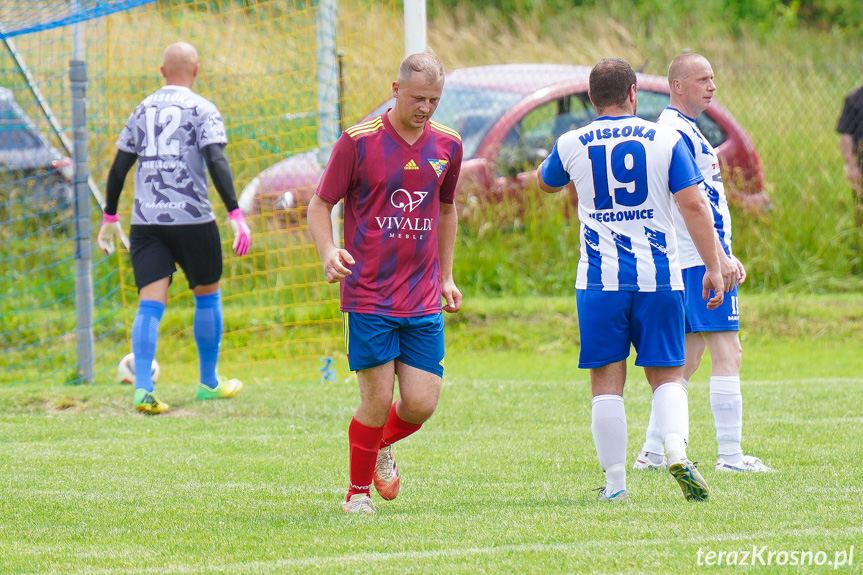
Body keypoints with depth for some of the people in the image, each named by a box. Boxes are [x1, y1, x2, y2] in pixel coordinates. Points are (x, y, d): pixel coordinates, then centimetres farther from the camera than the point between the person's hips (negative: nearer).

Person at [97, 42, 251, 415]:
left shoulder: (143, 110, 13)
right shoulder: (201, 110, 0)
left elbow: (119, 166, 14)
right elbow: (217, 162, -12)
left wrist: (109, 217, 22)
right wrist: (235, 214, -16)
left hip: (146, 221, 3)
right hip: (192, 217, -3)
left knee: (150, 304, -2)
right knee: (207, 296, 15)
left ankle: (142, 388, -18)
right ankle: (209, 384, 24)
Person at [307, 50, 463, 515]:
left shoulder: (447, 145, 8)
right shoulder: (358, 141, -6)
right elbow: (319, 204, 0)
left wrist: (446, 277, 21)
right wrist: (328, 252, -18)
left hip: (424, 301, 4)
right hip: (369, 296, -4)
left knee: (421, 405, -2)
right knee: (377, 399, -7)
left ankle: (382, 446, 32)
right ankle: (358, 491, 15)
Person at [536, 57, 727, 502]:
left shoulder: (572, 145, 3)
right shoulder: (665, 140, 0)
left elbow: (545, 183, 25)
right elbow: (693, 205, -5)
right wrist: (713, 268, -1)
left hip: (599, 280, 0)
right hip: (658, 277, 0)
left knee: (607, 381, 5)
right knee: (666, 375, 9)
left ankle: (615, 481, 3)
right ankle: (676, 449, -15)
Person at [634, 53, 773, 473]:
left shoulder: (682, 129, 19)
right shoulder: (679, 134, -14)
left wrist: (723, 253, 25)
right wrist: (720, 257, -21)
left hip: (683, 262, 11)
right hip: (702, 259, -11)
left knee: (686, 359, 12)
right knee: (727, 352, -9)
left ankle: (653, 452, 12)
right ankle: (730, 455, -10)